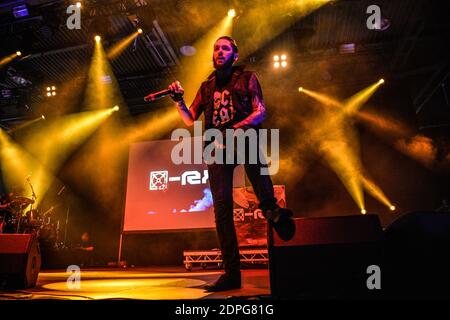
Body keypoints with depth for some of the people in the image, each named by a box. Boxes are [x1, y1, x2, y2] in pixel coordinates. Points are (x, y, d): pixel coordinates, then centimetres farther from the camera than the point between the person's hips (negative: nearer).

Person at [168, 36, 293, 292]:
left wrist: (236, 129, -16)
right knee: (222, 206, -7)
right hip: (217, 147, 3)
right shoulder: (207, 86, 22)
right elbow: (190, 119, 19)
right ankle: (231, 272, -3)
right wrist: (179, 100, 1)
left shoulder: (247, 77, 12)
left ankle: (270, 207, -37)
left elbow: (260, 112, 0)